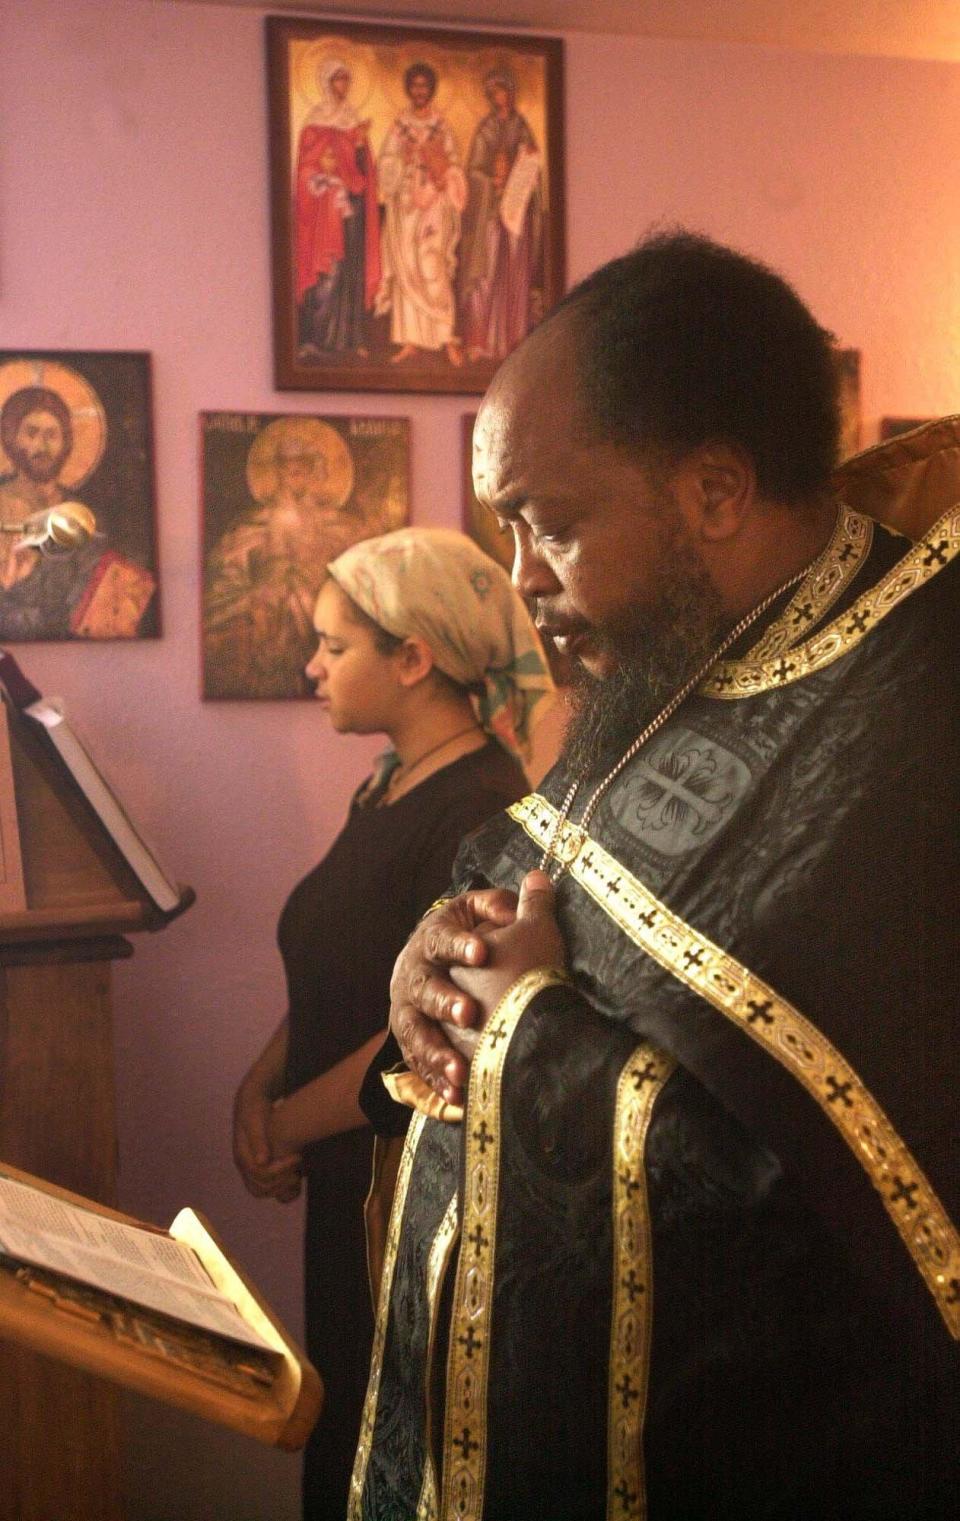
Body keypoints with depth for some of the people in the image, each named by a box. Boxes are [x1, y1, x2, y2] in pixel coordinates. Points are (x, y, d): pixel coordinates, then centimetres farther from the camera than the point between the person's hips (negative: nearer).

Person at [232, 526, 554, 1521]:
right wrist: (260, 1083, -3)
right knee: (339, 1423, 17)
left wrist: (280, 1125, -12)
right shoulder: (388, 790, 9)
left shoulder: (479, 812, -20)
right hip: (351, 1180, 8)